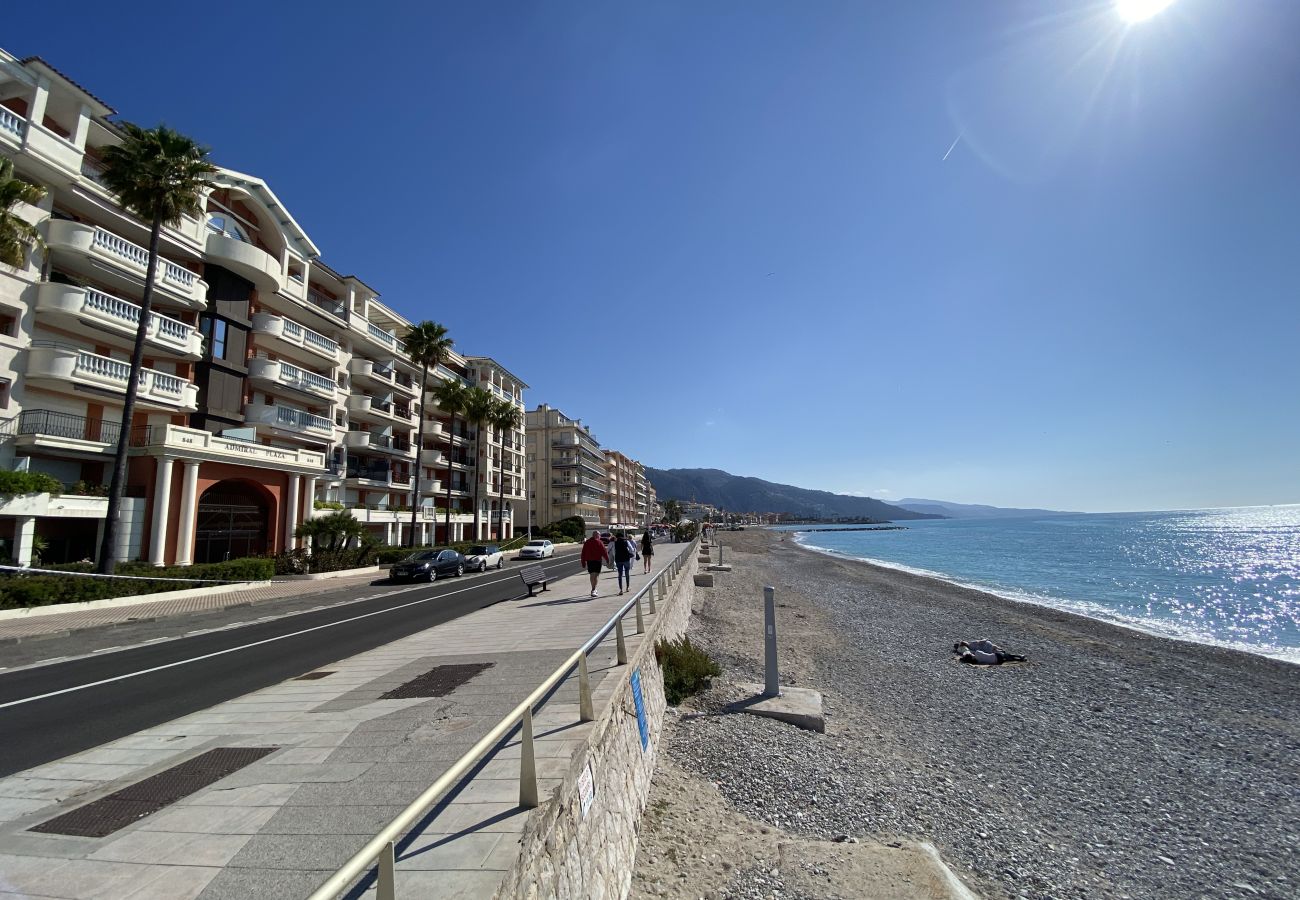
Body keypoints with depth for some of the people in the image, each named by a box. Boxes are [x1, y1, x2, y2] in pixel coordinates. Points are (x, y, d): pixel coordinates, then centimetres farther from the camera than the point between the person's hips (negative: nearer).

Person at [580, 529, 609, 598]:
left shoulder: (586, 542, 9)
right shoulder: (599, 542, -7)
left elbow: (583, 553, 11)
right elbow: (604, 552, -8)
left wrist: (583, 562, 16)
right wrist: (607, 560, 1)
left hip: (589, 561, 5)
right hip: (597, 560, -5)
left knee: (592, 575, 17)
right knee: (596, 575, -4)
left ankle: (593, 589, 27)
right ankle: (593, 590, -14)